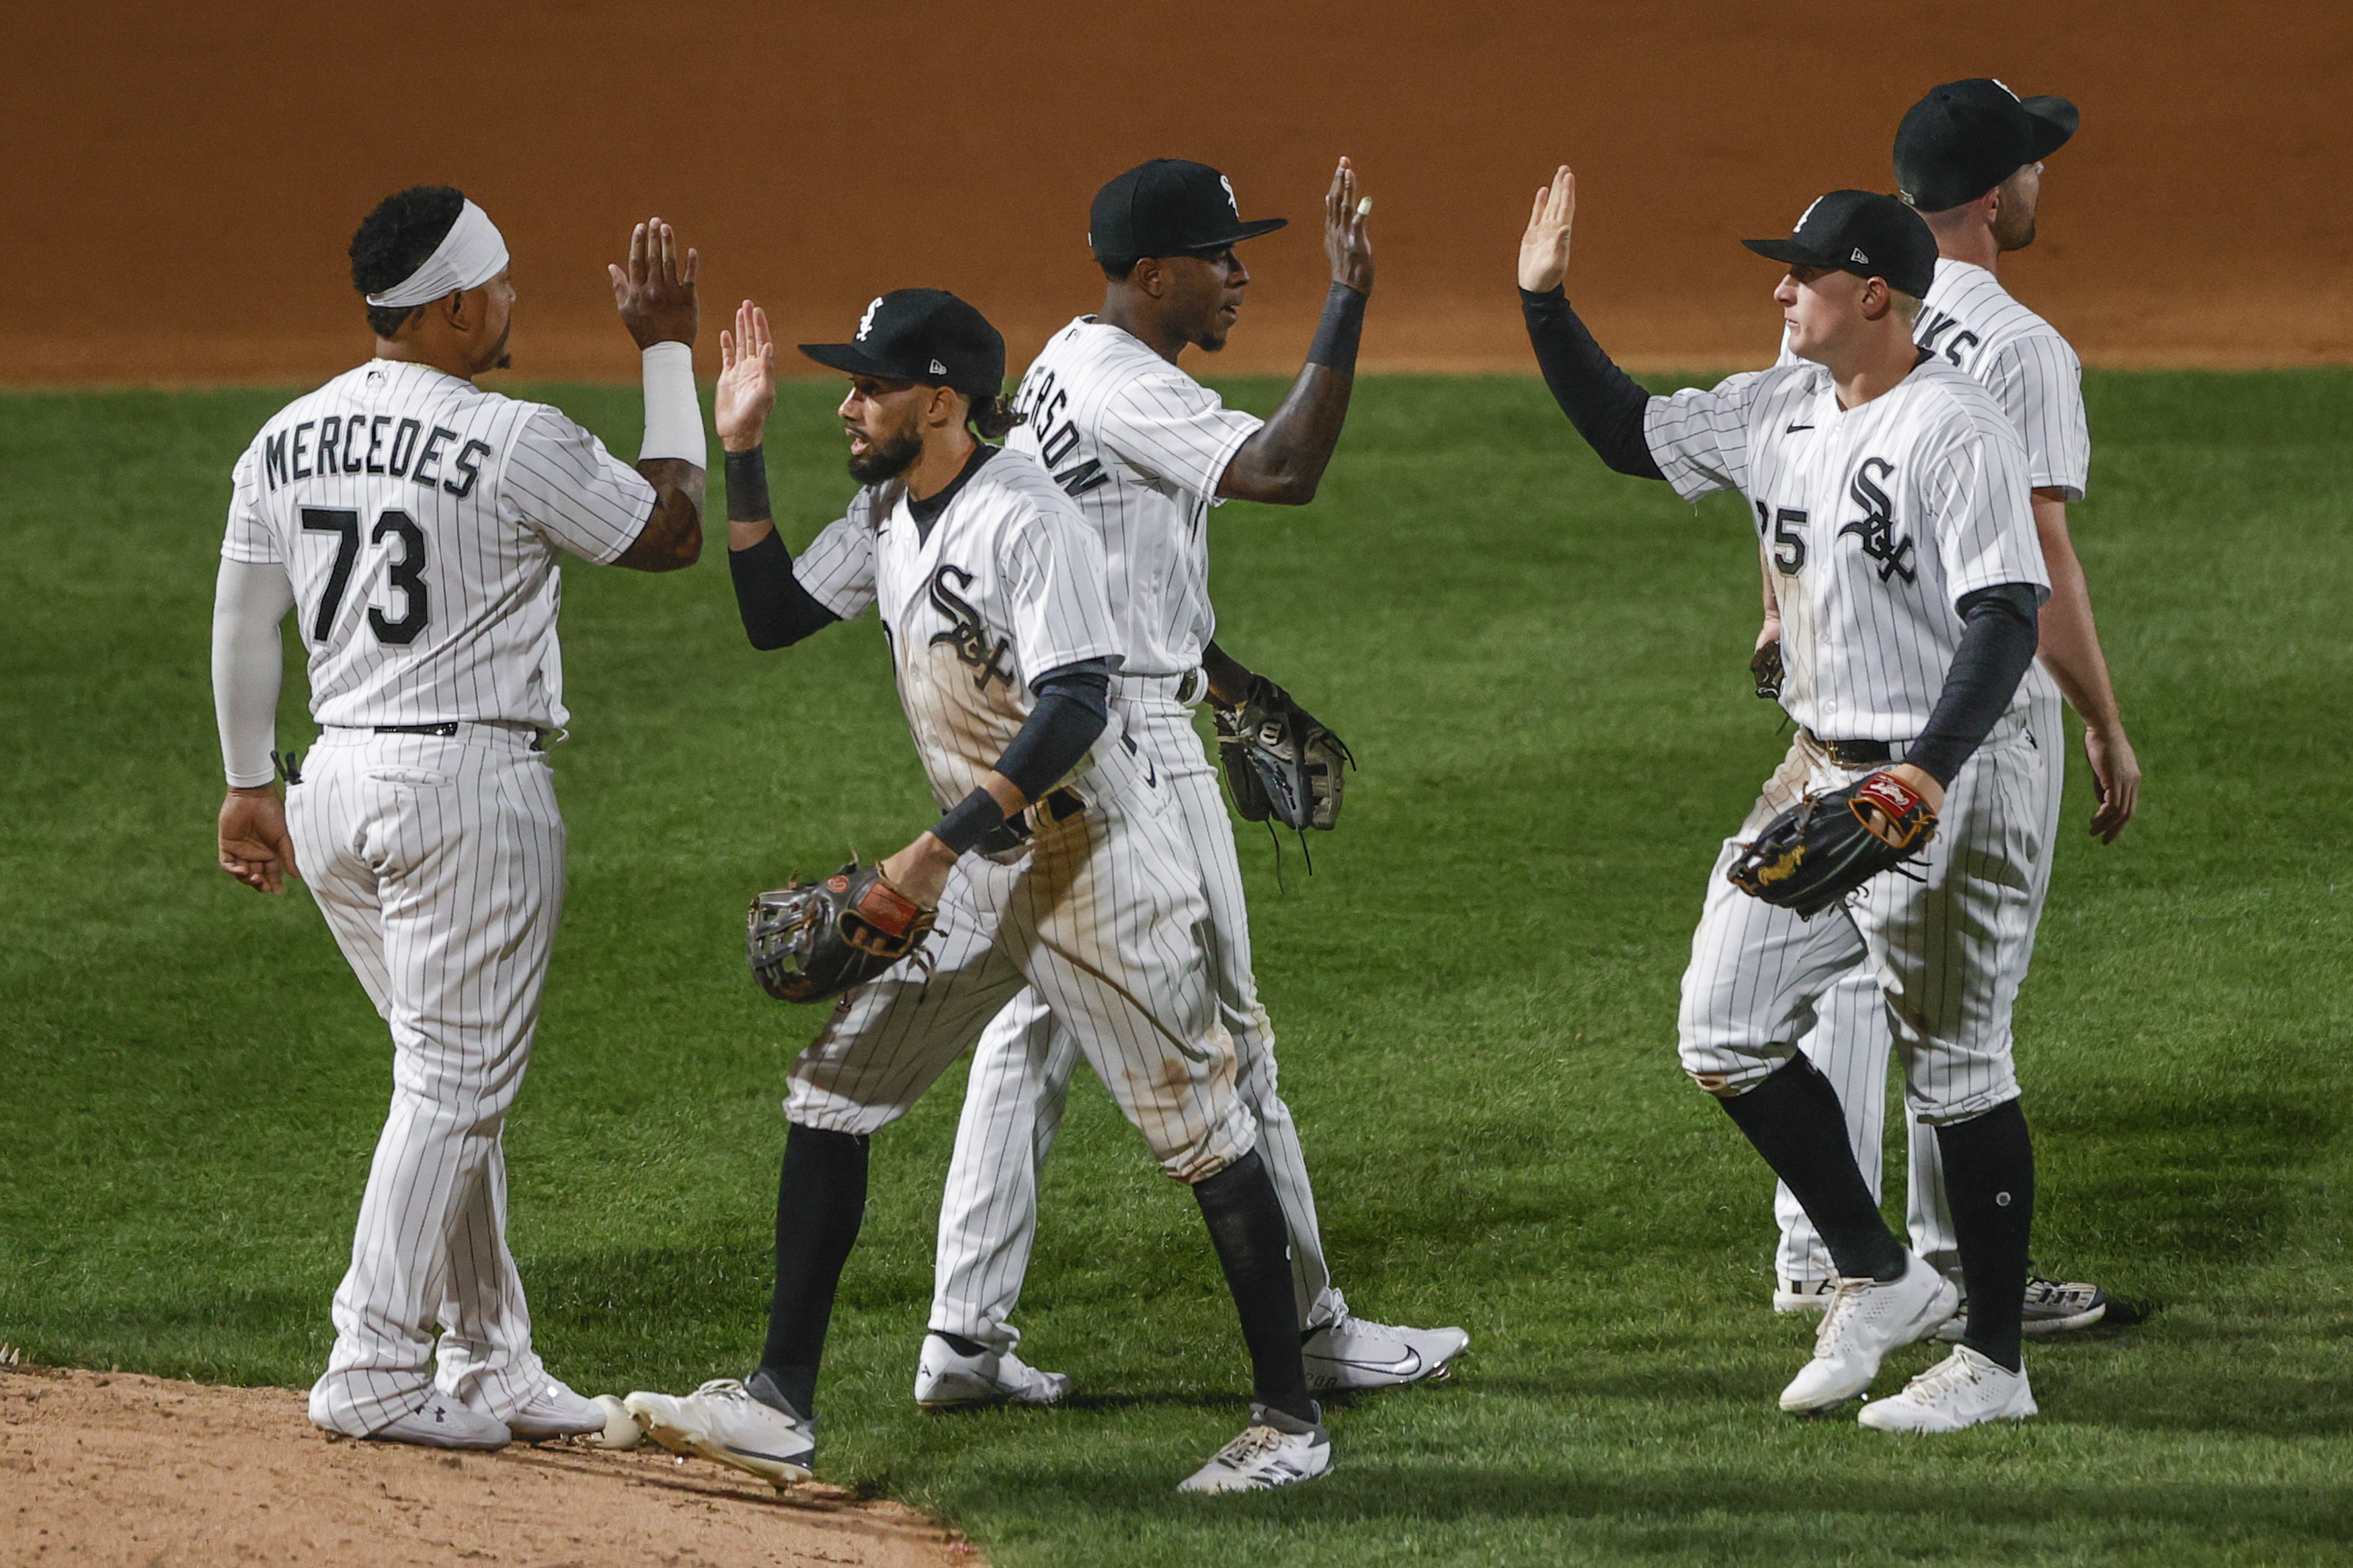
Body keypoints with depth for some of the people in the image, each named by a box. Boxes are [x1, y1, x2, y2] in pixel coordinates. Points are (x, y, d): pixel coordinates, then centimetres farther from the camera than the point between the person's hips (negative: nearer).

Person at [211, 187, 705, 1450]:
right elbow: (671, 530, -2)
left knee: (453, 1077, 17)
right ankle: (376, 1371, -4)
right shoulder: (512, 442, -14)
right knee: (452, 1086, -1)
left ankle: (487, 1366, 20)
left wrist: (249, 785, 22)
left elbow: (239, 625, 11)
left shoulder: (287, 439, 5)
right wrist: (667, 352, 4)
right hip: (469, 782, -7)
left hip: (336, 779, 7)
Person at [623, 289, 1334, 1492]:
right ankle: (781, 1405, 6)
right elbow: (773, 614, 17)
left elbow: (1073, 711, -27)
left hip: (1095, 866, -9)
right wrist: (741, 453, 8)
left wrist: (940, 845, -31)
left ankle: (1290, 1419, 6)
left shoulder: (1024, 521, -20)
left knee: (1201, 1131, -2)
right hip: (976, 872, 9)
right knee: (831, 1092, 4)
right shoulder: (889, 516, 7)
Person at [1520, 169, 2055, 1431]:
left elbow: (2007, 616, -23)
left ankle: (1995, 1362, 10)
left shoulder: (1954, 429, -18)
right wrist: (1545, 303, 9)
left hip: (1954, 785, -9)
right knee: (1725, 1035, 6)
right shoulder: (1780, 412, 8)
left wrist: (1930, 770, -35)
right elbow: (1628, 435, 20)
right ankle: (1878, 1279, 19)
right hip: (1821, 771, 9)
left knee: (1955, 1067, -1)